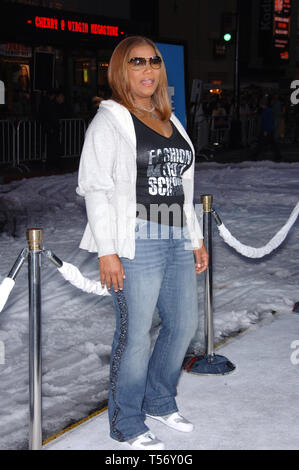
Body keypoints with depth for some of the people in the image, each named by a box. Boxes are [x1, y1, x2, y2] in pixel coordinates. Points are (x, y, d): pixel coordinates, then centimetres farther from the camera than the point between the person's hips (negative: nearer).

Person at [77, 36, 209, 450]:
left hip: (177, 241, 7)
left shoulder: (171, 122, 17)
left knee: (184, 324, 14)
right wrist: (107, 251, -15)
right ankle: (127, 424, 15)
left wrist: (196, 239, 17)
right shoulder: (110, 120, -3)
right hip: (136, 241, -7)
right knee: (135, 334, -2)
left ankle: (159, 401, 34)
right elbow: (95, 188, -9)